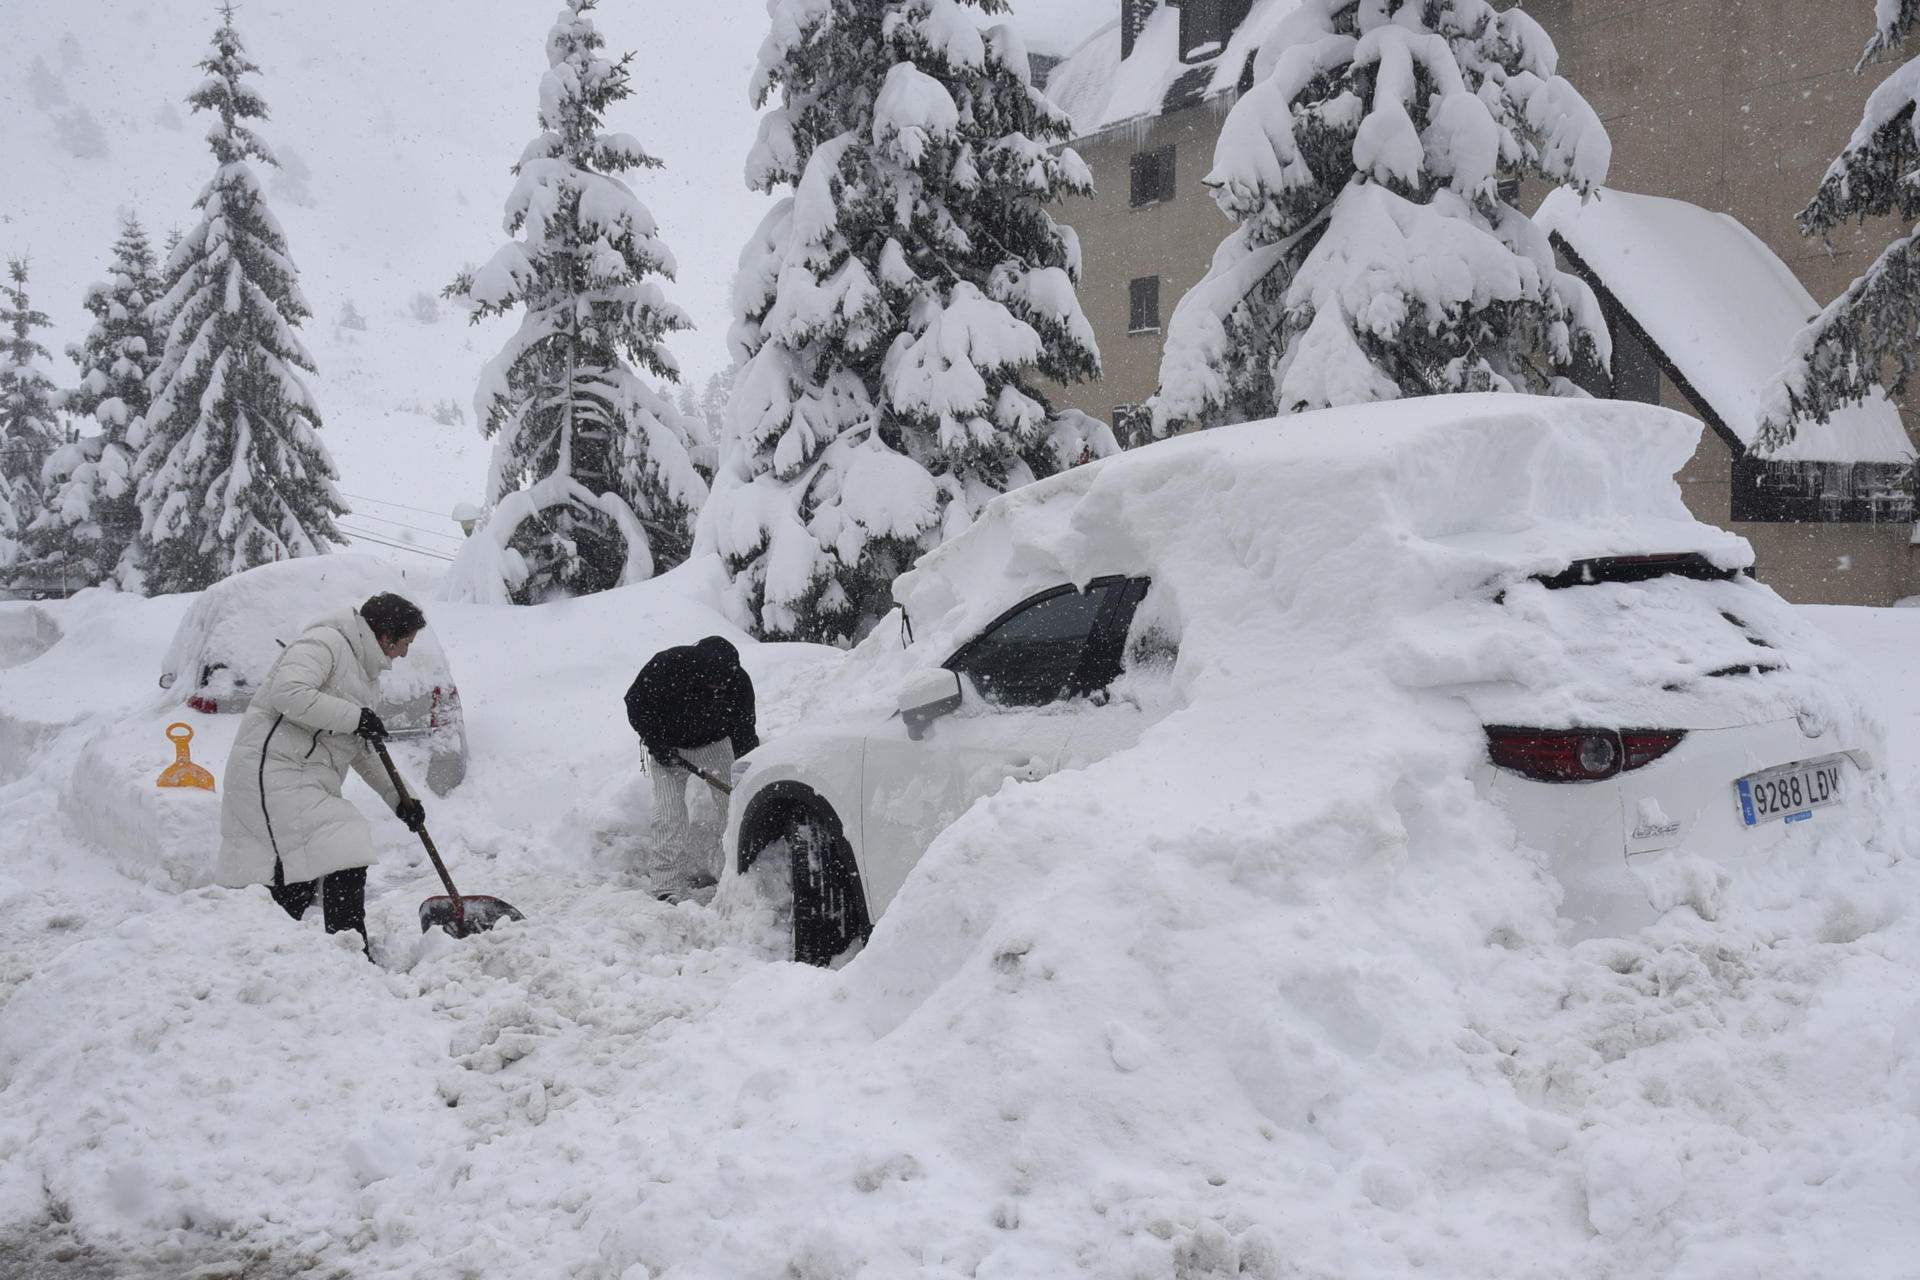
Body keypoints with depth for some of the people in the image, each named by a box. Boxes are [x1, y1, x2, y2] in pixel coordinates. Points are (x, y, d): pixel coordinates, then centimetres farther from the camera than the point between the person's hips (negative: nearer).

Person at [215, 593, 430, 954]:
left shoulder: (365, 673, 22)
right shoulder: (325, 642, -9)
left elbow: (360, 751, 27)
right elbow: (288, 693, -26)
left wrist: (397, 798, 20)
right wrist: (355, 716, -20)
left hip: (305, 781, 11)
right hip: (274, 771, -11)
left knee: (297, 885, 8)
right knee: (345, 862, -17)